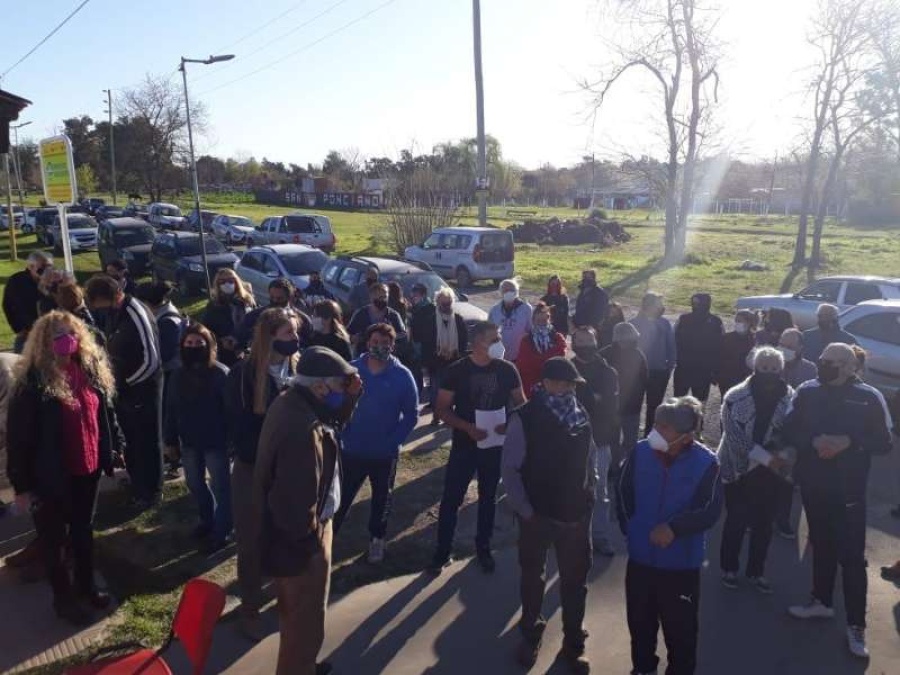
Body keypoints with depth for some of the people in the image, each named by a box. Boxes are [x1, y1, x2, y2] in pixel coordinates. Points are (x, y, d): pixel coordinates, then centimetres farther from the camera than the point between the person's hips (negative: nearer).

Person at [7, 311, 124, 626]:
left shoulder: (90, 368, -1)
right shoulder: (34, 382, -19)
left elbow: (104, 410, 10)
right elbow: (18, 435, -16)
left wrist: (116, 446, 9)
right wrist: (21, 483, -13)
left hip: (88, 468, 6)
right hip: (52, 476, -5)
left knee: (83, 530, 22)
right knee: (55, 539, 14)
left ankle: (86, 585, 41)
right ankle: (63, 598, 31)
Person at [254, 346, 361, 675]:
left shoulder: (290, 402, -4)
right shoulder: (302, 431, -36)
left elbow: (332, 414, 12)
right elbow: (298, 500, -33)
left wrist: (349, 395, -8)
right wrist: (309, 539, -15)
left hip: (284, 529, 10)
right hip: (299, 540, -10)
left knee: (296, 613, 31)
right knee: (305, 619, 13)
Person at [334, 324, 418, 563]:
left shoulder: (402, 375, -10)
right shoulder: (351, 370, -6)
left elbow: (412, 414, -6)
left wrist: (393, 441, -14)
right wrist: (342, 434, -8)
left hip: (385, 453, 0)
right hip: (352, 450, 0)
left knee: (381, 498, 18)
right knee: (341, 497, 7)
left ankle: (377, 539, 38)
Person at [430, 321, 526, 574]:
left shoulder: (507, 369, -5)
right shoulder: (457, 370, -10)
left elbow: (520, 403, 6)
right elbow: (443, 409, -7)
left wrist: (511, 423, -15)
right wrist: (468, 427, -21)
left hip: (495, 445, 2)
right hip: (464, 444, -2)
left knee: (488, 497, 16)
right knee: (451, 499, 2)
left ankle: (483, 548, 33)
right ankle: (442, 552, 17)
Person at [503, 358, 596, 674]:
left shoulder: (581, 415, -1)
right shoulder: (525, 418, -16)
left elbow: (590, 457, 11)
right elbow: (510, 469, -13)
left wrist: (588, 496, 6)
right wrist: (524, 510, -13)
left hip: (576, 514, 3)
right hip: (537, 515, -3)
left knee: (575, 581, 14)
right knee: (533, 578, 17)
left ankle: (574, 645, 33)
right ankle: (530, 635, 41)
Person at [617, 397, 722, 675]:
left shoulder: (706, 463, -17)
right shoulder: (641, 452, -10)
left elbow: (710, 511, -16)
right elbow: (624, 493, 4)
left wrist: (674, 527, -27)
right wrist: (630, 529, 2)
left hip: (681, 563, -3)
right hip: (640, 556, 3)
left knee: (680, 627, 12)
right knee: (640, 620, 21)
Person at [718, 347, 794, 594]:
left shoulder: (790, 398, -5)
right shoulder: (736, 397, -14)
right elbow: (736, 436, -17)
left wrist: (782, 456, -19)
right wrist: (767, 458, -23)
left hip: (771, 471, 3)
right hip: (739, 469, -3)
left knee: (764, 523, 12)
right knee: (736, 521, 7)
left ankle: (756, 572, 30)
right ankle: (729, 568, 26)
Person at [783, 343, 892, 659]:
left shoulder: (869, 397, -8)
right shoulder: (807, 391, -2)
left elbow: (884, 443, -5)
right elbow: (789, 431, 1)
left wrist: (850, 441, -21)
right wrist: (813, 441, -18)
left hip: (849, 490, -3)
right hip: (813, 484, 3)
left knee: (852, 556, 0)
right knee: (821, 546, 19)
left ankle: (856, 625, 12)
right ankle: (822, 601, 38)